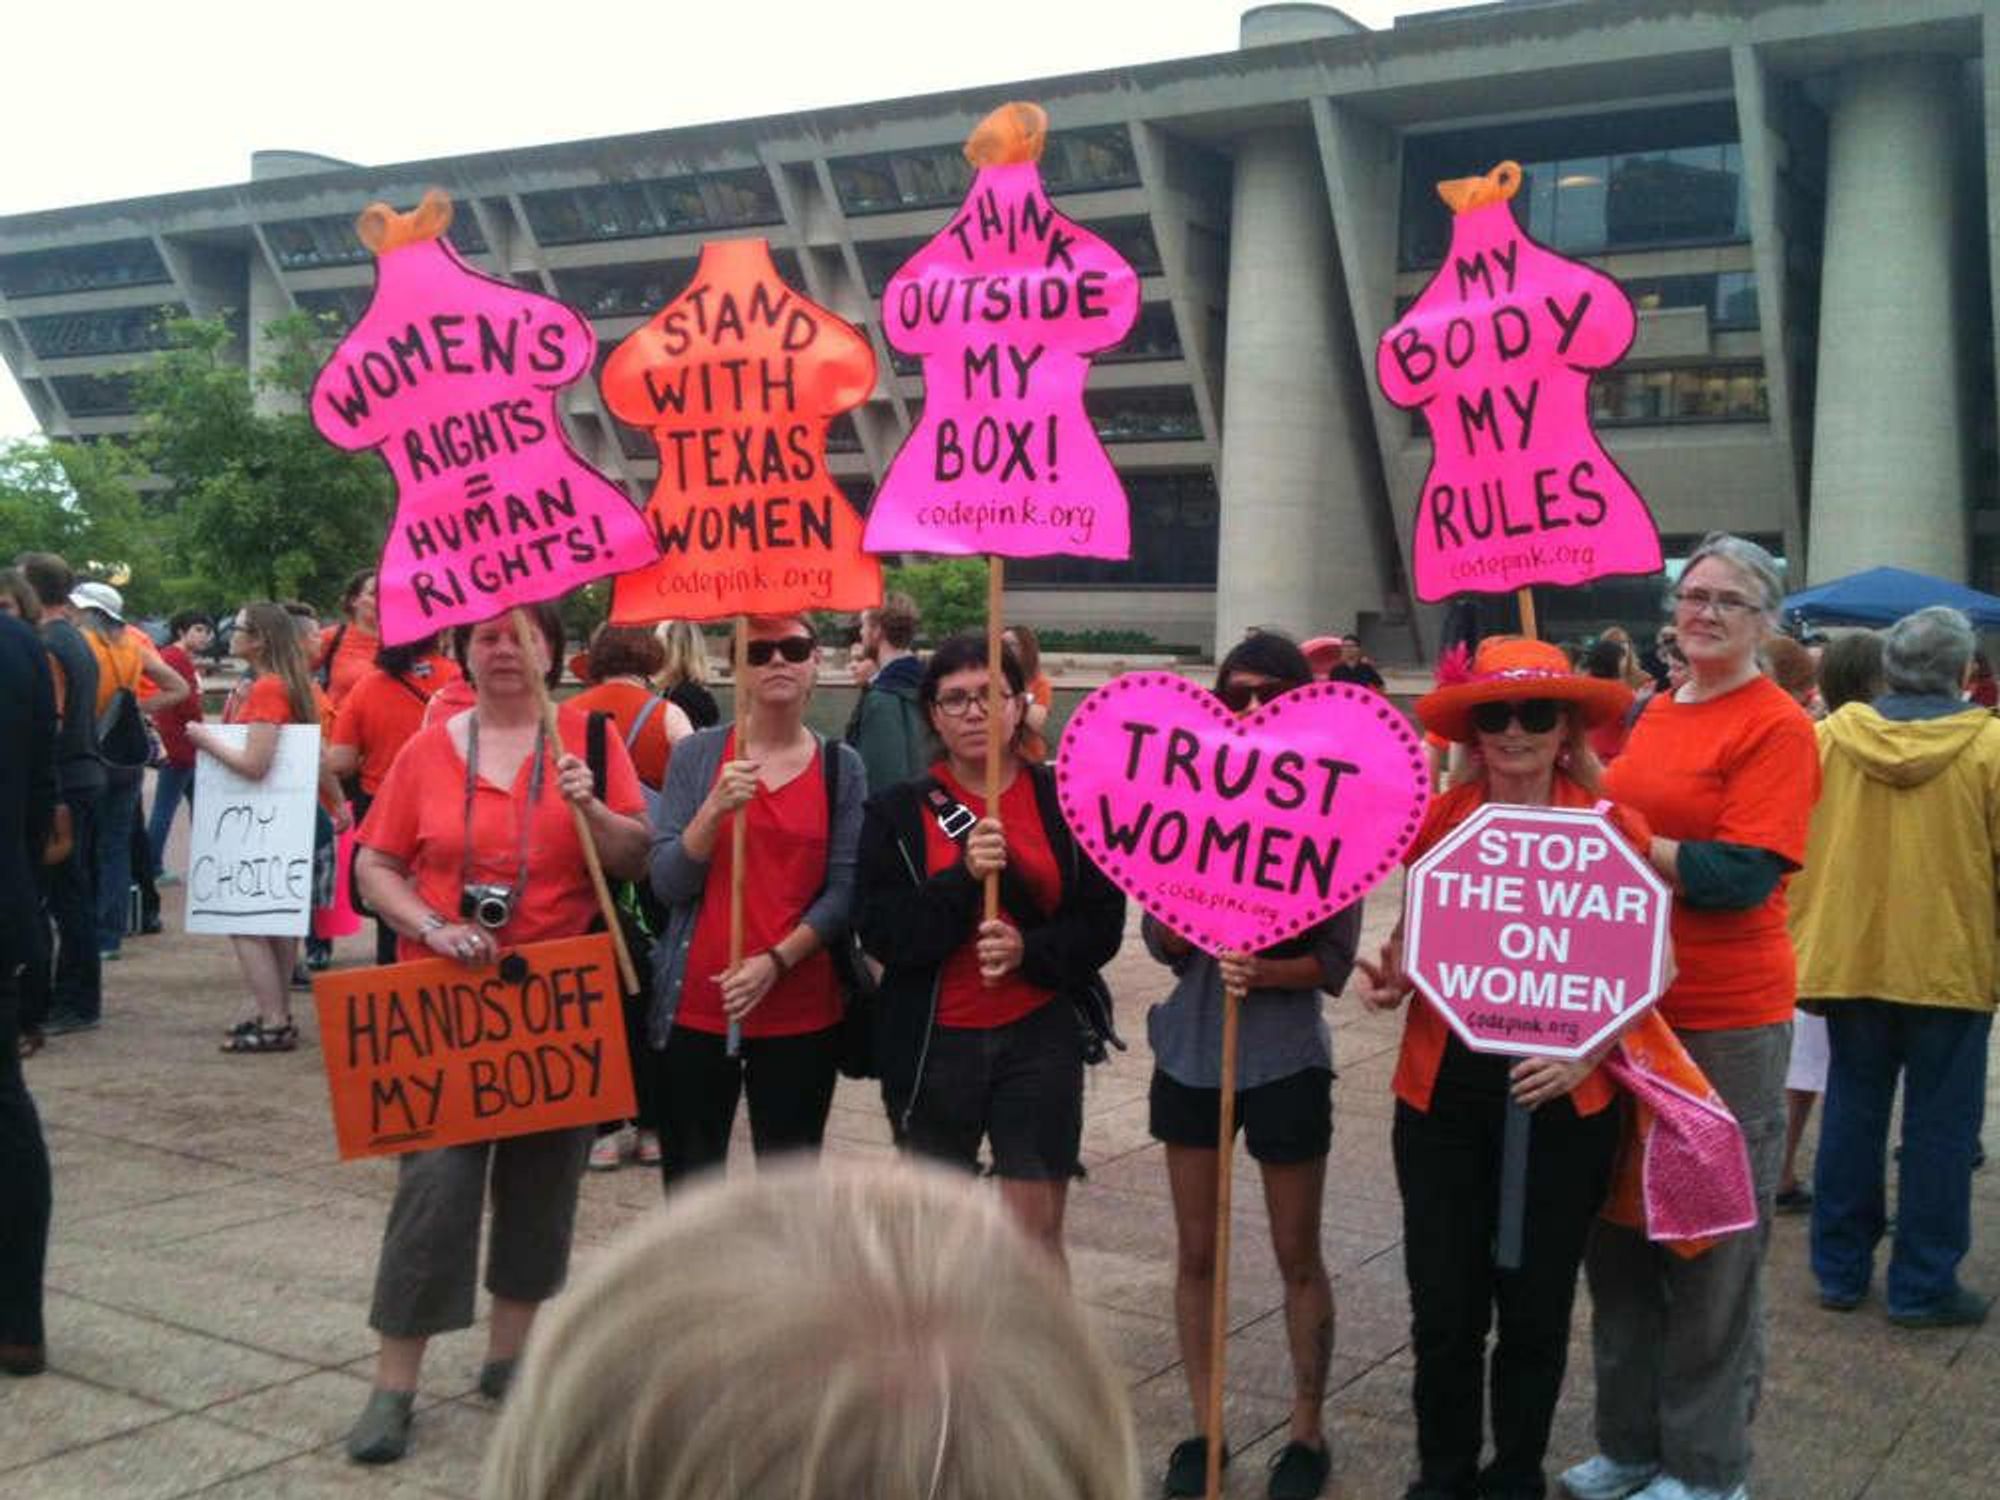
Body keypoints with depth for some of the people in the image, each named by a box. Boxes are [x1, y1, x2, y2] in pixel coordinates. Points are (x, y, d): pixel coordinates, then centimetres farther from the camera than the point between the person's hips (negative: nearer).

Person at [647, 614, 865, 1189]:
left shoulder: (842, 767, 4)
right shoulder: (696, 754, 3)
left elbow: (844, 889, -1)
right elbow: (667, 884, -3)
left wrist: (776, 961, -13)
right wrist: (715, 809, -18)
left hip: (801, 1010, 0)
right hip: (695, 1006, 0)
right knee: (689, 1184, 6)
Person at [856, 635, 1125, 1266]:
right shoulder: (898, 812, 0)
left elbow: (1101, 926, 0)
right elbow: (881, 935, -8)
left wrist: (1030, 951, -18)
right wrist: (963, 876, -21)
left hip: (1038, 1041, 0)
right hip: (932, 1045, 1)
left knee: (1037, 1233, 0)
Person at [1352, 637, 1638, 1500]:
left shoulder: (1614, 830, -6)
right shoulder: (1435, 820, 0)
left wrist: (1586, 1053, -15)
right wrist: (1394, 979, -8)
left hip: (1561, 1104, -1)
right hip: (1441, 1095, 1)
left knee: (1535, 1308, 12)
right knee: (1443, 1308, 8)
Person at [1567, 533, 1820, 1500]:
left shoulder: (1776, 728, -11)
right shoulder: (1651, 715, 10)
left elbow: (1744, 875, -20)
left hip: (1725, 1023, -7)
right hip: (1626, 1010, 7)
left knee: (1712, 1248, 5)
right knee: (1617, 1230, 16)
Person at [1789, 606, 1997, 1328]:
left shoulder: (1831, 737, -3)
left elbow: (1794, 850, 2)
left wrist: (1803, 941, 14)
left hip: (1847, 959, 3)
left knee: (1852, 1108, 14)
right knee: (1939, 1125, 7)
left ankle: (1840, 1268, 21)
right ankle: (1924, 1285, 13)